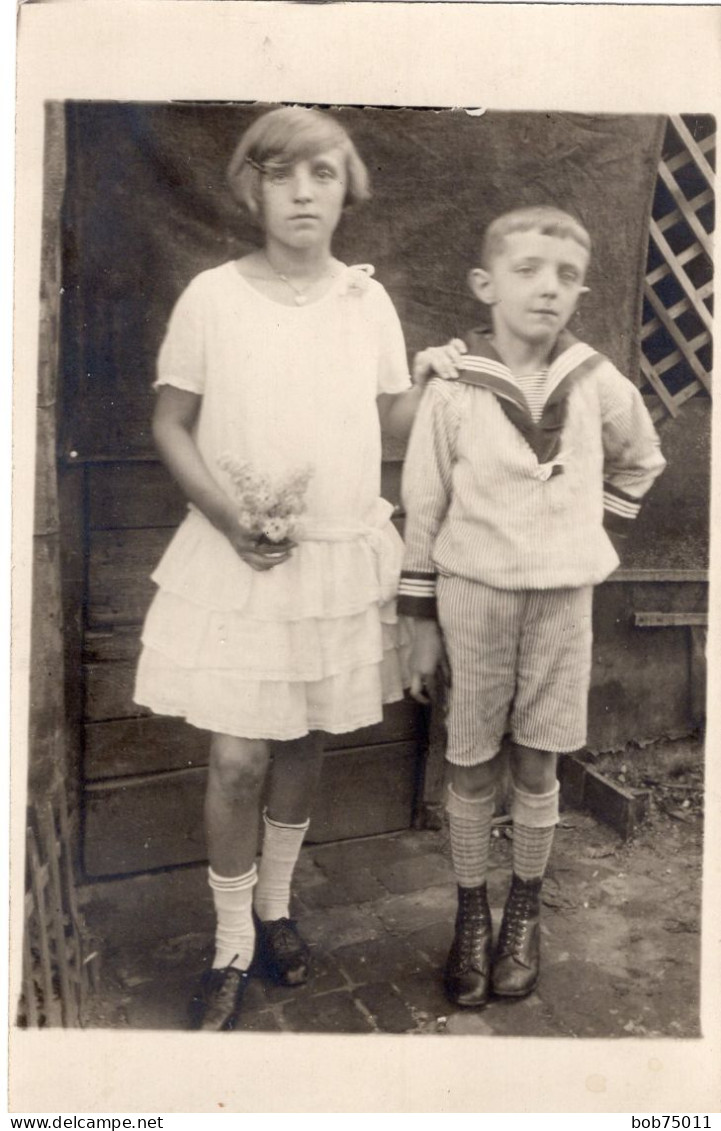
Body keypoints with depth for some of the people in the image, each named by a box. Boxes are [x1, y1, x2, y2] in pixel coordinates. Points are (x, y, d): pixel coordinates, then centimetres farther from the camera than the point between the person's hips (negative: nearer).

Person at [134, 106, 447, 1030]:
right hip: (238, 558, -2)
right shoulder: (212, 296, -3)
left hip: (343, 555, 3)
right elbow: (170, 426, -1)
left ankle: (274, 907, 36)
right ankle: (231, 947, 20)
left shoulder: (368, 301, 4)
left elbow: (392, 422, 13)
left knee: (303, 743, 13)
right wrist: (228, 514, -14)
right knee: (237, 758, -3)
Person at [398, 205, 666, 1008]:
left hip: (562, 599, 2)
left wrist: (596, 536, 9)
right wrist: (422, 624, -1)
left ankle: (524, 913, 31)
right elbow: (424, 510, -3)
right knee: (471, 768, 8)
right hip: (473, 594, -1)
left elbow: (640, 463, 17)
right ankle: (471, 916, 28)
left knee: (536, 766, 11)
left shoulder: (597, 384, -3)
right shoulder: (454, 389, -8)